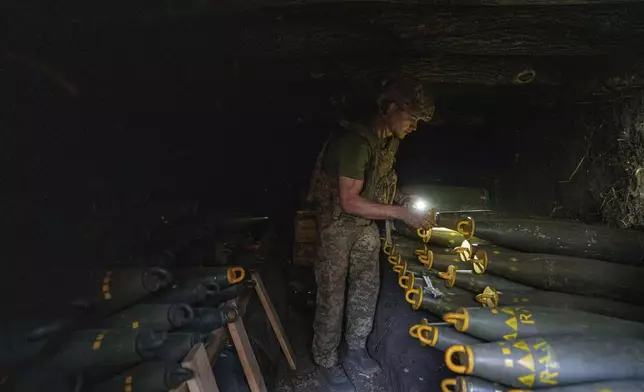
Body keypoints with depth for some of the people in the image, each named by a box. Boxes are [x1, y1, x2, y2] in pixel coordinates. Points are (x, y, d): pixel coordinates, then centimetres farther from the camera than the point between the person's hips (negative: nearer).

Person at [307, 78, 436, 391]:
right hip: (338, 221, -8)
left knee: (367, 285, 15)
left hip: (366, 222, 8)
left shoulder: (391, 140, -2)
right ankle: (326, 361, 23)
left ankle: (354, 349, 35)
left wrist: (403, 202, -2)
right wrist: (400, 213, -29)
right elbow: (350, 201, -32)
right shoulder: (357, 141, -30)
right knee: (333, 294, 2)